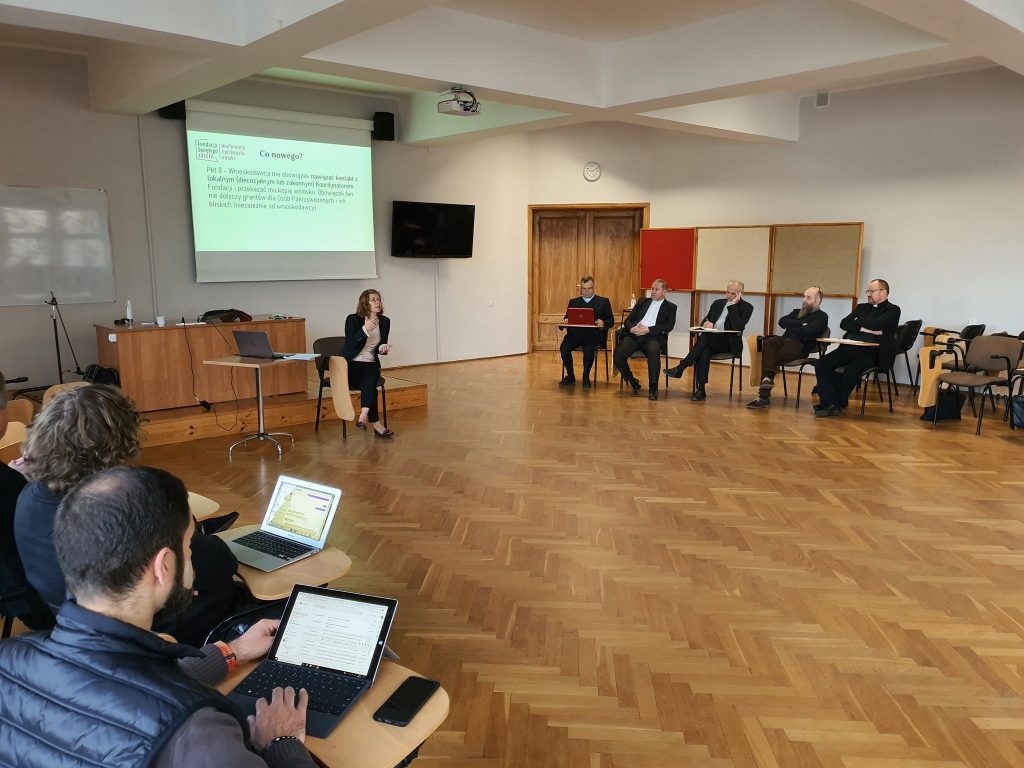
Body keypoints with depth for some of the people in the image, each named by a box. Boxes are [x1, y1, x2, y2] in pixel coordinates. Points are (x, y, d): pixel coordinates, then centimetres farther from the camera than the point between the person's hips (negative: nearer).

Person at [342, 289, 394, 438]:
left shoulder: (384, 321, 7)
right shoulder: (353, 319, -6)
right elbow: (349, 344, -17)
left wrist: (383, 348, -10)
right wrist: (365, 330, -27)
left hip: (371, 364, 3)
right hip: (351, 364, -3)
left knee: (370, 380, -33)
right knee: (370, 387, -30)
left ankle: (363, 416, -45)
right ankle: (375, 424, -30)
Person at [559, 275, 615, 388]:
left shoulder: (603, 302, 16)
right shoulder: (573, 302, 24)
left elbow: (611, 321, 9)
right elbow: (567, 318, 18)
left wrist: (603, 323, -14)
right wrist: (565, 321, -7)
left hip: (594, 333, -3)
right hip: (575, 333, 3)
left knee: (589, 350, -34)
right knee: (564, 348, -26)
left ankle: (586, 377, -10)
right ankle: (570, 375, -5)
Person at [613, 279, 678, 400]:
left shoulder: (670, 307, 16)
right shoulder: (643, 302, 25)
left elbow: (669, 326, 0)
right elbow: (628, 320, 19)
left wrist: (648, 329, -12)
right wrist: (632, 328, -6)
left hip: (653, 337, -3)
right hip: (634, 335, 3)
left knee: (653, 352, -38)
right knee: (618, 355, -24)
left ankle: (653, 388, -27)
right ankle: (632, 382, 0)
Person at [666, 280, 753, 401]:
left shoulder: (746, 307, 2)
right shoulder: (718, 303, 20)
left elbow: (738, 327, -14)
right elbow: (705, 320, 20)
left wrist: (733, 305, -14)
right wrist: (706, 323, -5)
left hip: (729, 343, -4)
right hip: (711, 341, 4)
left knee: (706, 336, -33)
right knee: (704, 352, -32)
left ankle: (681, 367, -30)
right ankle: (701, 390, -35)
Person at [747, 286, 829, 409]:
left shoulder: (822, 317, 9)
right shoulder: (797, 312, 29)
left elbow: (808, 331, -12)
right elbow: (781, 321, 9)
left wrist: (790, 326, 3)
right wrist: (800, 323, -2)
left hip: (800, 347, -5)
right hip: (785, 340, 6)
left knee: (770, 356, -30)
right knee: (768, 343, -31)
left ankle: (764, 396, -33)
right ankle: (768, 378, -45)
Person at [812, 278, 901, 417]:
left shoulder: (892, 310, 5)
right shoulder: (862, 307, 24)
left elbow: (874, 324, -14)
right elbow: (844, 324, 8)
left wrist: (858, 322, 5)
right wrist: (863, 328, -7)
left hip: (871, 352, -6)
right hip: (849, 348, 6)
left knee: (851, 370, -34)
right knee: (821, 365, -17)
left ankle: (839, 404, -14)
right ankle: (830, 403, -19)